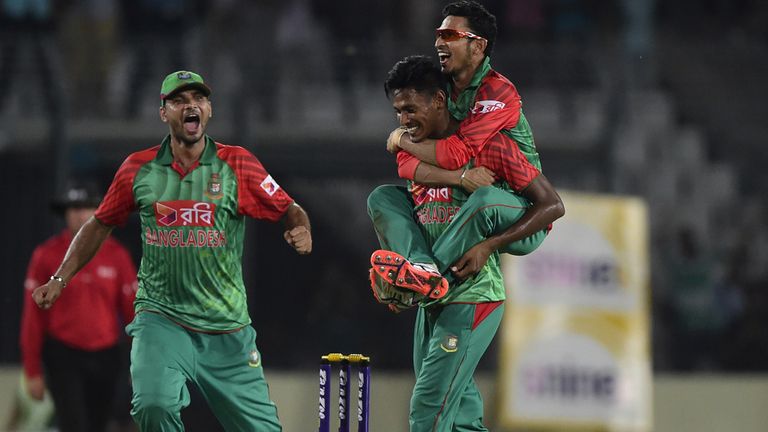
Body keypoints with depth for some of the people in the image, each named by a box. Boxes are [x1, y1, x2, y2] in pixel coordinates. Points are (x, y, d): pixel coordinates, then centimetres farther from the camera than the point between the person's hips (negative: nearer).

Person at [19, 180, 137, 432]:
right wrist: (32, 371, -3)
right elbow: (33, 316, -2)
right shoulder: (47, 255, -4)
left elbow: (133, 309, 1)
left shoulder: (116, 255, 1)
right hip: (63, 357, -3)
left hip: (105, 357, 3)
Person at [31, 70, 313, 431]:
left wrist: (301, 231, -19)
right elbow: (100, 225, 16)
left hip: (227, 329, 1)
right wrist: (60, 279, 10)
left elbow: (289, 210, 4)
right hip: (160, 318, -1)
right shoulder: (138, 168, 4)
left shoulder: (237, 164, 0)